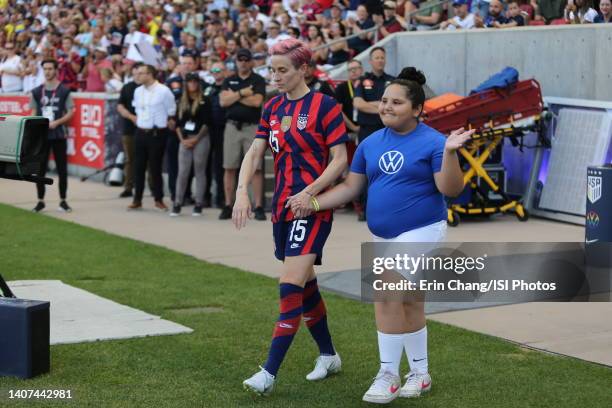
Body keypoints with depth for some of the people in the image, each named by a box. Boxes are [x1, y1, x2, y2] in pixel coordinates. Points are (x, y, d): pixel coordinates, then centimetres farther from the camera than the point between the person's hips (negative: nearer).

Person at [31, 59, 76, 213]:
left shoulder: (64, 91, 0)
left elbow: (71, 113, -1)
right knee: (40, 169, 3)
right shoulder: (36, 92, 7)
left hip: (59, 135, -2)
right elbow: (34, 114, 9)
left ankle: (63, 201, 12)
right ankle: (41, 201, 13)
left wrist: (56, 123, -14)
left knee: (62, 169, 2)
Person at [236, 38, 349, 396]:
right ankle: (328, 356, 32)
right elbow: (255, 153, 6)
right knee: (305, 285, 16)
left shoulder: (324, 105, -9)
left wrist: (309, 193, -21)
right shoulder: (272, 108, 10)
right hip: (282, 206, 7)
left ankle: (270, 373, -14)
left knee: (291, 287, -14)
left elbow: (340, 159, -11)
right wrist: (242, 191, -11)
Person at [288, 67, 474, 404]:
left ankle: (388, 376, -4)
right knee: (409, 301, 15)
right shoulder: (371, 143, 7)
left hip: (420, 232, -6)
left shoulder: (432, 142, -11)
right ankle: (420, 374, 27)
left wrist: (450, 152, -31)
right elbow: (350, 187, 11)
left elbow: (451, 189, -17)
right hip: (383, 236, 7)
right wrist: (313, 203, 1)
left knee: (387, 297, -16)